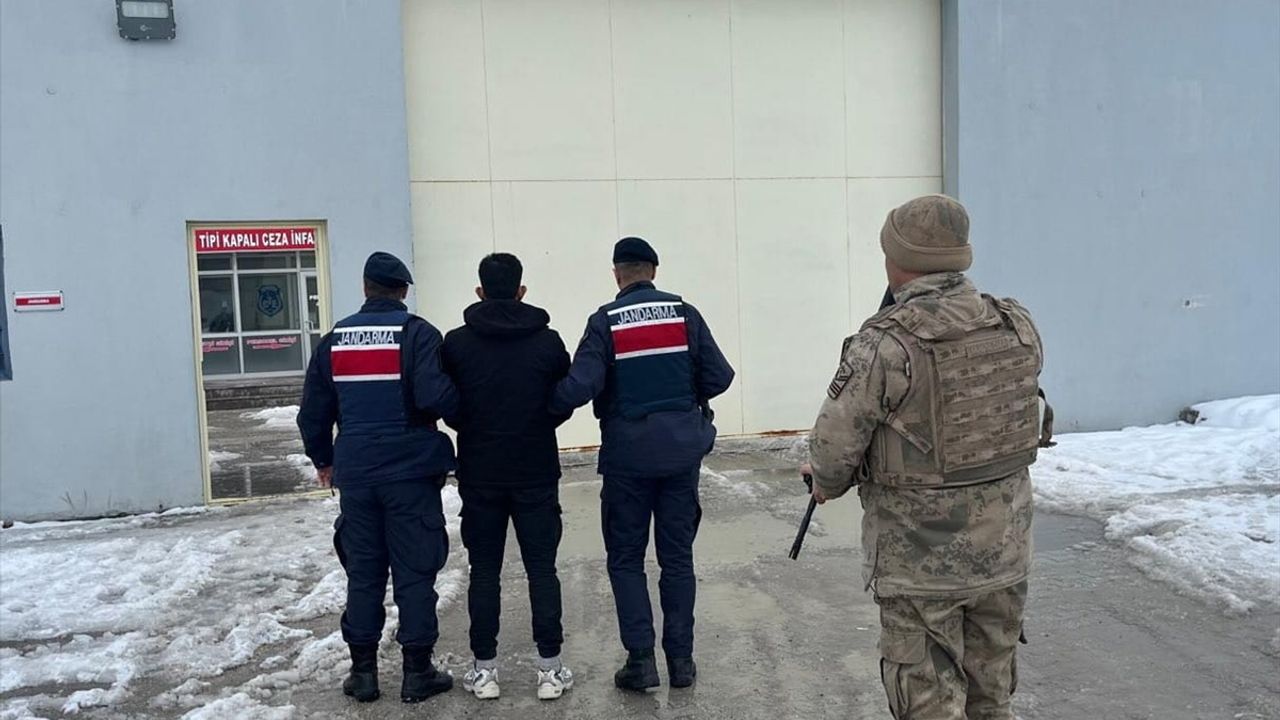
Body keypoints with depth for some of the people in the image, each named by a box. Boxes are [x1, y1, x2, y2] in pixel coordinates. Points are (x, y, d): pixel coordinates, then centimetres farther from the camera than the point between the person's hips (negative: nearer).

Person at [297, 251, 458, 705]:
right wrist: (463, 409, 0)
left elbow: (313, 411, 10)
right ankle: (417, 672, 10)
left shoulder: (335, 339, 7)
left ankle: (363, 671, 19)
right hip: (410, 471, -4)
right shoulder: (417, 333, -8)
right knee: (414, 572, 4)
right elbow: (435, 396, -22)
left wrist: (323, 459, 25)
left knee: (363, 573, 12)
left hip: (356, 474, 4)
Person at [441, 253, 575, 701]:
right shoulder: (548, 341, -5)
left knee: (484, 572, 10)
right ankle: (550, 668, 13)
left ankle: (485, 669, 16)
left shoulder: (456, 343, -5)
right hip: (536, 474, 0)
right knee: (542, 569, 8)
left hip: (479, 475, 0)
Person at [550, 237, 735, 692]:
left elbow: (579, 386, -16)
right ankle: (681, 658, 16)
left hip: (628, 454, -2)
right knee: (677, 555, 12)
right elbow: (719, 377, -2)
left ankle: (641, 658, 7)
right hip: (682, 449, 2)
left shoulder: (605, 321, -7)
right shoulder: (685, 314, 0)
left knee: (626, 557, 11)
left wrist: (547, 408, 2)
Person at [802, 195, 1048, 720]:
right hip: (1004, 550, 6)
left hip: (921, 559, -6)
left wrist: (826, 483, 8)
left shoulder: (885, 345, -21)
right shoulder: (1019, 328, -3)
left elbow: (834, 446, -14)